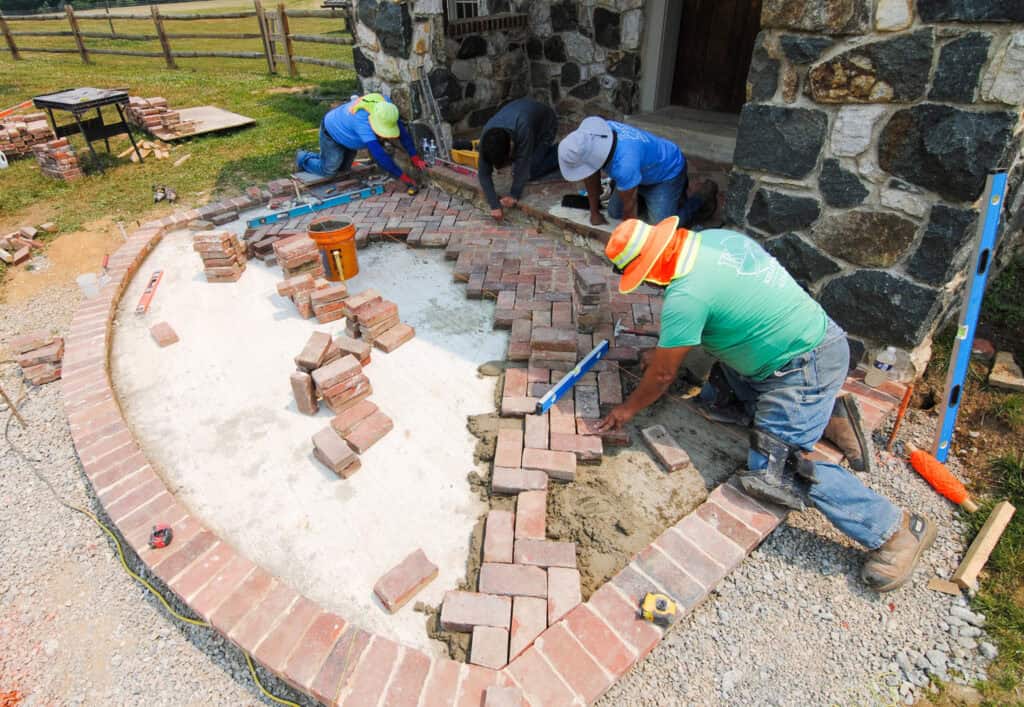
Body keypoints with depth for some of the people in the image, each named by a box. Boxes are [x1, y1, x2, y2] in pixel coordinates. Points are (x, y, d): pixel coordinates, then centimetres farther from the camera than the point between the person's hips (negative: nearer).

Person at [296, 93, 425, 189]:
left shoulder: (386, 105, -30)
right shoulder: (361, 119, -48)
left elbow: (402, 131, -22)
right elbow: (378, 153, -51)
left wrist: (414, 157, -28)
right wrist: (402, 176, -51)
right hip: (332, 133, -7)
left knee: (342, 168, 18)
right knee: (328, 170, 0)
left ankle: (317, 156, 43)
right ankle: (303, 158, 27)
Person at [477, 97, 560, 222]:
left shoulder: (523, 129, -46)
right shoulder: (486, 136, -31)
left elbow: (523, 164, -38)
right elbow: (484, 173, -30)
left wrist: (514, 195, -36)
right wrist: (494, 206, -39)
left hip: (546, 124, -5)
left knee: (530, 173, -15)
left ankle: (559, 153, 6)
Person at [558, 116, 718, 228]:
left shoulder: (624, 163, -43)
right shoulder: (590, 136, -21)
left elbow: (630, 208, -30)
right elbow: (592, 178, -6)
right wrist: (595, 212, 1)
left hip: (669, 171, -7)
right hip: (645, 169, 7)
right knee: (613, 212, 5)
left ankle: (705, 195, 8)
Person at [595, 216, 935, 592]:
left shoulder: (685, 295, -23)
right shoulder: (716, 237, 3)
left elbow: (662, 375, -12)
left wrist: (627, 410, 5)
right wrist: (669, 348, 24)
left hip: (806, 368, -10)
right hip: (819, 334, 10)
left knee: (771, 473, -10)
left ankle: (895, 530, -1)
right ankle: (828, 411, 19)